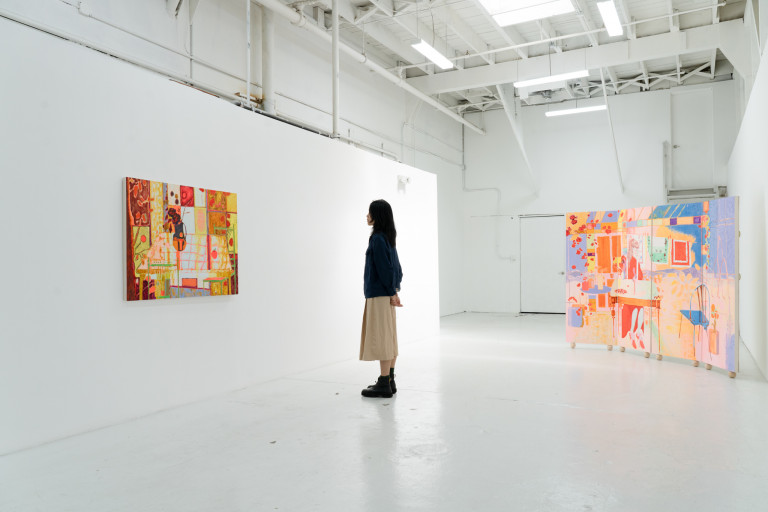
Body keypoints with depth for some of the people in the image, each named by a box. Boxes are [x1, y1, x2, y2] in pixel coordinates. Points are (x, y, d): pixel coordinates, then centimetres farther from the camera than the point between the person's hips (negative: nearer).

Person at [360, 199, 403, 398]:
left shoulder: (377, 239, -15)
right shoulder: (388, 238, 13)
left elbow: (385, 267, -18)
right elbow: (396, 266, 15)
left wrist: (392, 292, -12)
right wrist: (394, 290, 11)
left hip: (379, 295, -10)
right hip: (386, 293, 10)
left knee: (381, 338, -4)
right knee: (388, 338, 12)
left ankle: (384, 385, 1)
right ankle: (390, 381, 19)